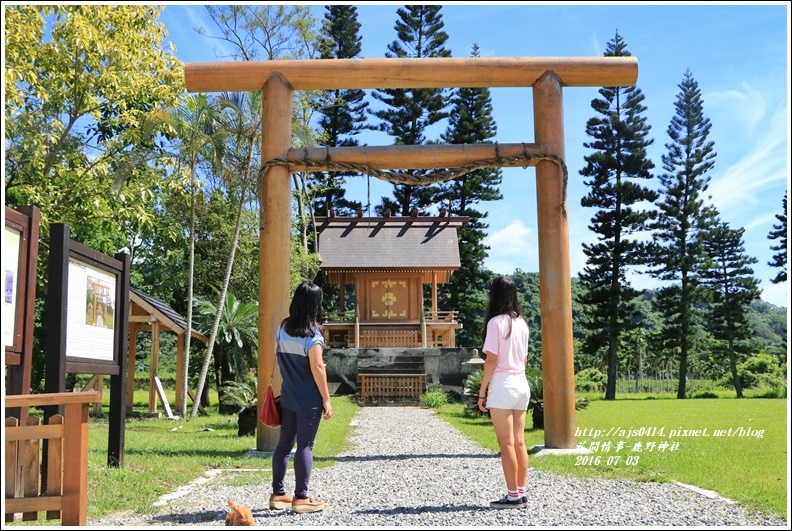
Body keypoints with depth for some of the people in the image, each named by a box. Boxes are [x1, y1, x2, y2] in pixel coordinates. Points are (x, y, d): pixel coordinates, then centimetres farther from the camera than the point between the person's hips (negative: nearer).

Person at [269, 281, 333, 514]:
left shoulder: (283, 328, 5)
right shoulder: (312, 335, -16)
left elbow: (279, 359, 11)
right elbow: (317, 368, -17)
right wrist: (326, 400, -11)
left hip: (287, 396, 7)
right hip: (309, 400, -7)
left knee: (284, 443, 13)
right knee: (305, 446, -1)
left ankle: (278, 494, 20)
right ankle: (301, 498, 5)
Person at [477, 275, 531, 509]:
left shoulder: (496, 322, -11)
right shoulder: (521, 323, 11)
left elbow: (491, 360, -14)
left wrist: (482, 392, -8)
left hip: (502, 385, -7)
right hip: (521, 384, 7)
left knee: (507, 444, -3)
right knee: (519, 442, 9)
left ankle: (513, 496, 0)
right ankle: (521, 493, 13)